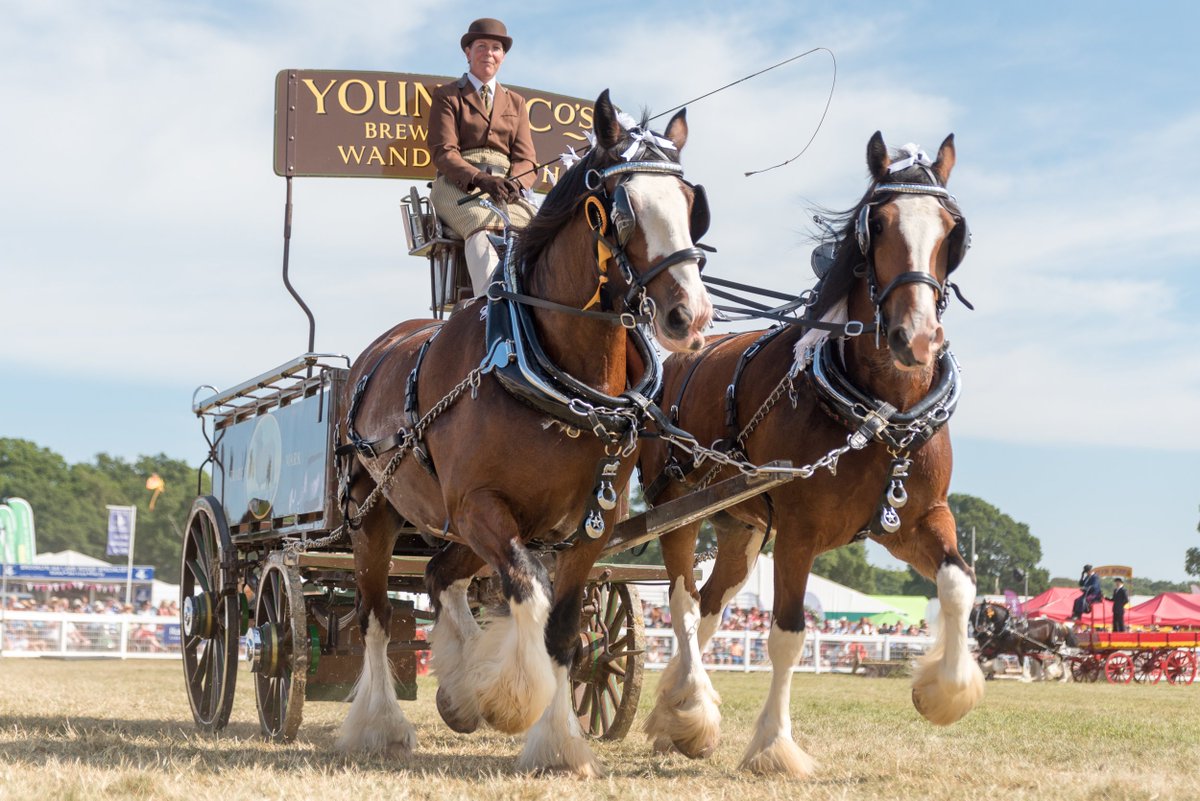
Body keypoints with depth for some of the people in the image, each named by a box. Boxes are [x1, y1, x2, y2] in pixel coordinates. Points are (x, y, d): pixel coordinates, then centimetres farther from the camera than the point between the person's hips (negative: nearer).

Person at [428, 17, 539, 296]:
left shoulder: (516, 102, 25)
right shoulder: (446, 96, 13)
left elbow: (526, 158, 15)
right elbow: (443, 153, 1)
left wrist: (515, 183, -11)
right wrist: (480, 179, -18)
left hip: (506, 188, 4)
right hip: (458, 187, -4)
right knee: (483, 224, -38)